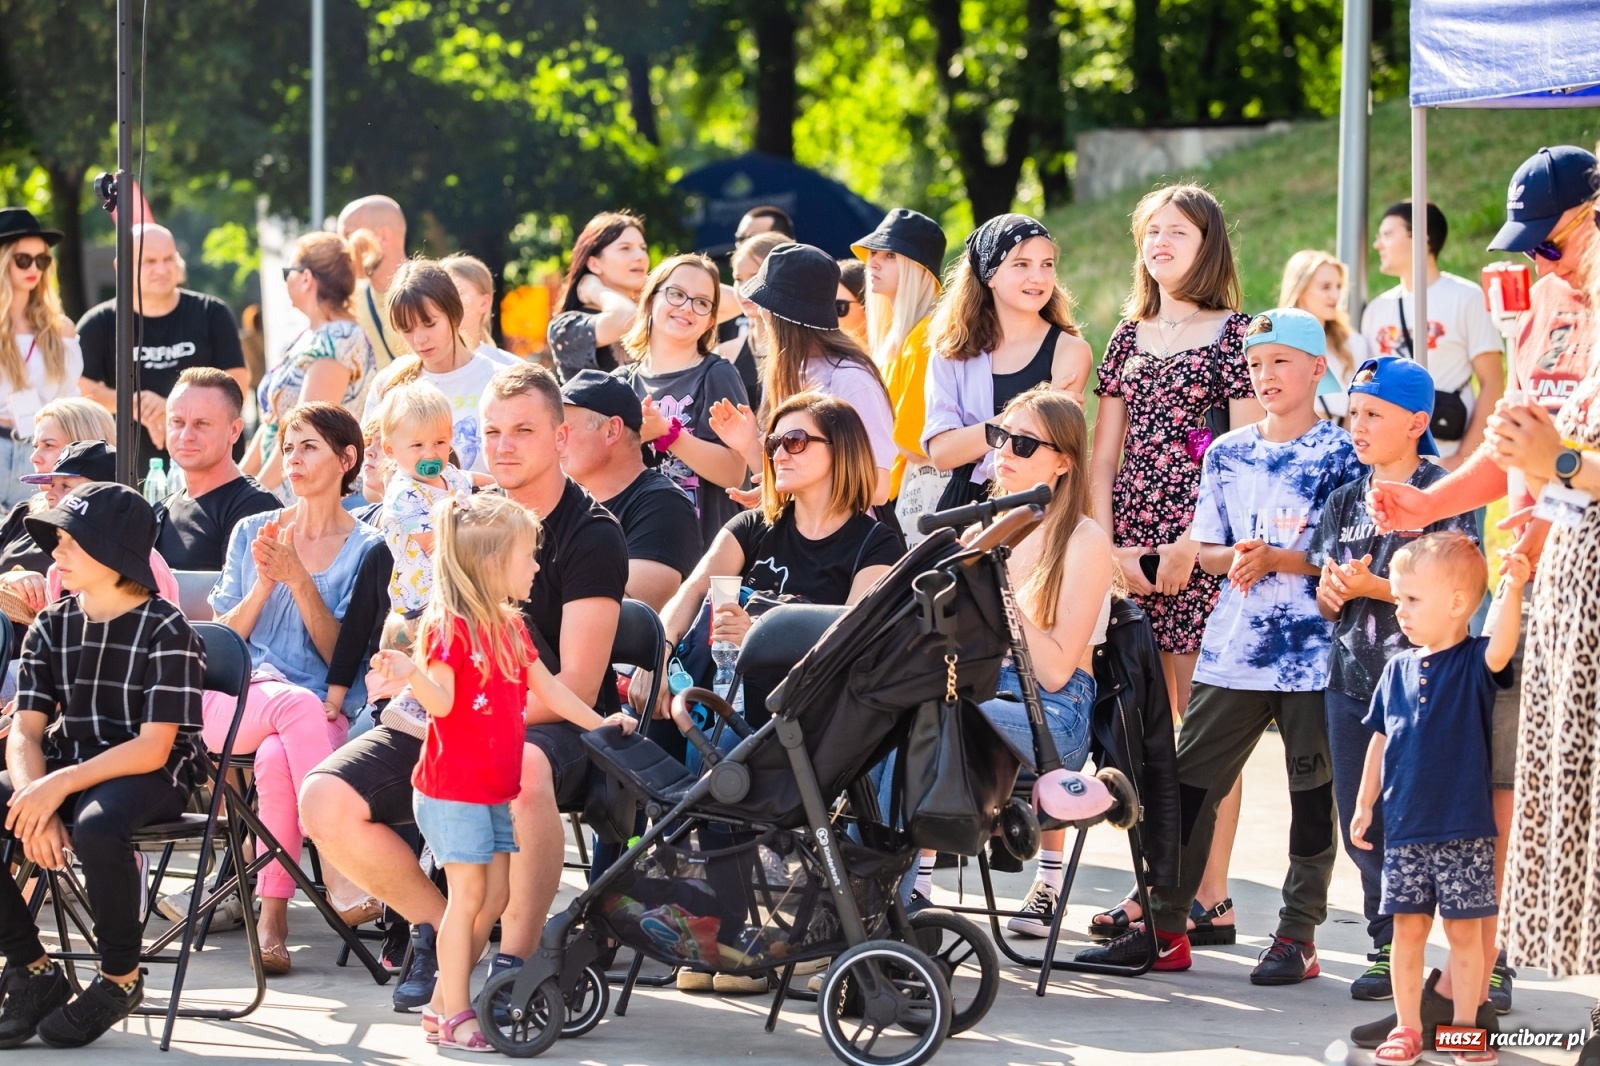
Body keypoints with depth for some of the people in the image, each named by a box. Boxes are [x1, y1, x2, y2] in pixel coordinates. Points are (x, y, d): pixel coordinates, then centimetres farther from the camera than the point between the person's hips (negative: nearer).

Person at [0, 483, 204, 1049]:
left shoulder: (166, 632, -10)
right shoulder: (51, 628, 8)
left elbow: (152, 748, -16)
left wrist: (59, 787, -25)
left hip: (151, 777, -6)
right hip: (63, 771, 6)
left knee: (96, 828, -39)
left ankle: (120, 978, -15)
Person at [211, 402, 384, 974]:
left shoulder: (366, 550, 8)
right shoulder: (251, 533, 16)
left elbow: (342, 656, 0)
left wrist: (298, 579, -11)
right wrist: (263, 584, -5)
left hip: (324, 711, -1)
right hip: (236, 699, 1)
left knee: (277, 758, -37)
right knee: (296, 703, -35)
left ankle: (272, 914, -33)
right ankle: (339, 878, -44)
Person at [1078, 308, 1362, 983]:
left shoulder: (1340, 454, -3)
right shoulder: (1227, 454, 12)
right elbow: (1206, 549, 12)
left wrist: (1276, 560, -17)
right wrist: (1236, 559, -9)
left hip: (1312, 650, -5)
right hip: (1232, 647, 5)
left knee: (1312, 789, 1)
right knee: (1189, 781, 3)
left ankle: (1298, 936, 7)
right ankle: (1165, 927, 8)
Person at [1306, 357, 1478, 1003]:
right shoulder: (1346, 501, 16)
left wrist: (1371, 586, -17)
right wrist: (1331, 593, -4)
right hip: (1352, 678, 7)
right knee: (1362, 827, 6)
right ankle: (1389, 948, 17)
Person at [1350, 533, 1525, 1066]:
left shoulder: (1474, 662, -6)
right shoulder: (1399, 670, 7)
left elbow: (1500, 652, -29)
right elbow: (1381, 739, 13)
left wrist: (1511, 591, -42)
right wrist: (1365, 804, 13)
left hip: (1464, 828, -4)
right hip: (1404, 828, 4)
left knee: (1465, 929, 2)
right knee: (1408, 927, 7)